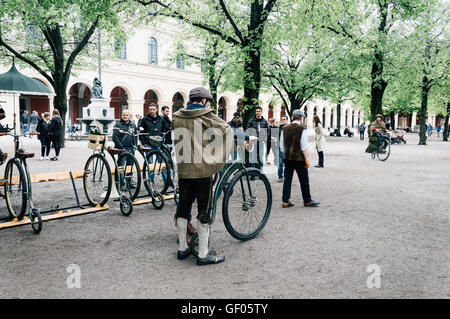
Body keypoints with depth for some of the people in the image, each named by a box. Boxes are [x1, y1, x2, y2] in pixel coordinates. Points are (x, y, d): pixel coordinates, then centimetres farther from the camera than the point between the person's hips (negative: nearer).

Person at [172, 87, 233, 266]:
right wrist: (221, 158, -4)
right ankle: (203, 254, 9)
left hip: (183, 169, 5)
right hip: (203, 170, -5)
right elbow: (227, 130, -14)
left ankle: (182, 249, 26)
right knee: (204, 211, 2)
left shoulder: (177, 116, 9)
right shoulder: (205, 116, -6)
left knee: (183, 208, 15)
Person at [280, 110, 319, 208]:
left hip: (287, 158, 5)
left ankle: (285, 201, 10)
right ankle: (307, 201, 17)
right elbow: (304, 146, -13)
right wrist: (307, 159, -8)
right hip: (299, 158, -5)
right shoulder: (302, 128, -10)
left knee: (287, 179, 9)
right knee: (304, 180, 7)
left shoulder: (285, 128, 6)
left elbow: (282, 145, 11)